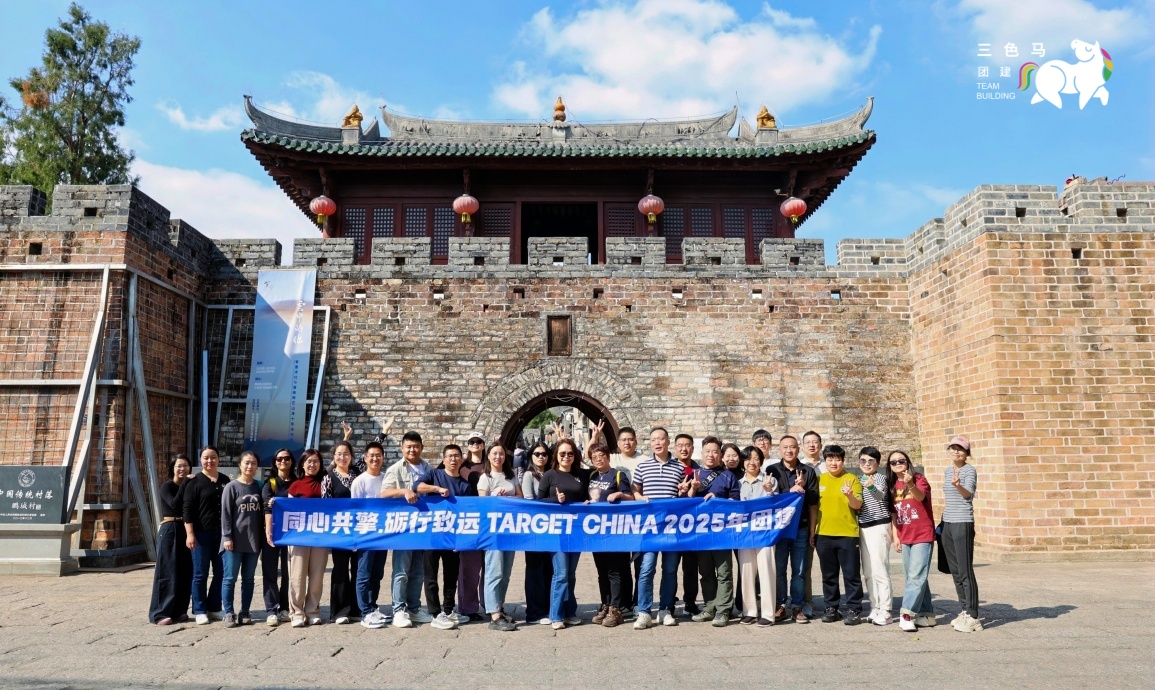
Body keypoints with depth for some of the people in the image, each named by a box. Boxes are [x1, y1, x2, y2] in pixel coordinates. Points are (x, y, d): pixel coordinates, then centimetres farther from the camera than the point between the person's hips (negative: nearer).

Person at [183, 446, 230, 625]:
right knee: (200, 574, 2)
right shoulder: (194, 482, -4)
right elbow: (188, 509, -7)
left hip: (221, 533, 5)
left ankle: (214, 608, 20)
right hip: (201, 534, -5)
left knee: (221, 572, 8)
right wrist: (190, 534, -15)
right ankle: (199, 611, 12)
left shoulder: (225, 480, 10)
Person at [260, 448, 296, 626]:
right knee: (270, 572, -2)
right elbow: (268, 508, -11)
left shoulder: (297, 483, 10)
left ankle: (284, 608, 14)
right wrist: (268, 532, -23)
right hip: (273, 532, -2)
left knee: (288, 572, 6)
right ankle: (271, 611, 1)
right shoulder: (269, 484, 3)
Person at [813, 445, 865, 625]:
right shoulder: (819, 480, 8)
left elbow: (858, 506, -7)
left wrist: (850, 495, -28)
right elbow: (814, 507, 11)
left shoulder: (852, 479, -1)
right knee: (829, 575, 10)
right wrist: (812, 531, 9)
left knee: (851, 574, 2)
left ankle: (854, 610, 11)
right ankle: (831, 608, 19)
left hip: (847, 534, -3)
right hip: (824, 534, 3)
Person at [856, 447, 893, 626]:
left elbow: (881, 495, -29)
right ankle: (875, 609, 17)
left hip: (879, 526, -7)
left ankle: (885, 612, -4)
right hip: (863, 527, 8)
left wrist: (872, 487, -48)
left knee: (879, 570, -9)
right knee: (868, 572, 10)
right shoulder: (859, 480, 14)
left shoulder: (881, 477, -7)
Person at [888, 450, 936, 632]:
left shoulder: (919, 479, -8)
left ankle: (907, 614, -14)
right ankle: (926, 614, 19)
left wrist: (911, 485, -49)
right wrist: (895, 537, 6)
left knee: (916, 576, -13)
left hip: (923, 536, -7)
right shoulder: (893, 485, 8)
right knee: (915, 577, 11)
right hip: (905, 538, 7)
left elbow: (921, 496, -30)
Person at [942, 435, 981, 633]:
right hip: (947, 523, 8)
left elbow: (969, 493, -26)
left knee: (966, 571, -7)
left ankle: (972, 616, -3)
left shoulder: (970, 470, -8)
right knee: (955, 571, 11)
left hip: (963, 523, -8)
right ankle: (965, 611, 20)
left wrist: (958, 485, -47)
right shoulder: (949, 470, 15)